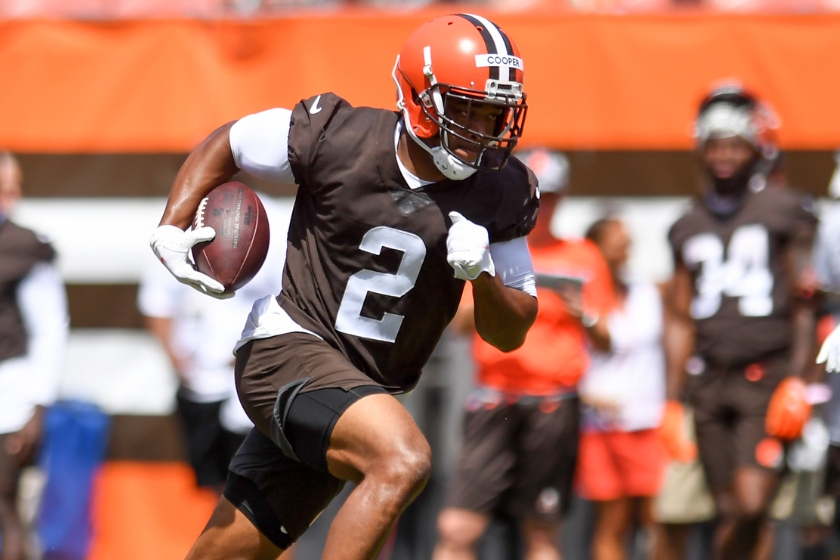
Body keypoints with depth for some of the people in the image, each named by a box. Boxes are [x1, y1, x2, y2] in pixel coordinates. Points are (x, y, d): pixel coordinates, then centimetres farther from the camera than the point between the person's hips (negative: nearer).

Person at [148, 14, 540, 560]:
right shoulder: (341, 140, -13)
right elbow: (224, 146, 5)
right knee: (404, 462, -32)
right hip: (287, 351, -5)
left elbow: (510, 334, 3)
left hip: (365, 391, 5)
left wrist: (484, 274, -17)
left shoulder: (499, 195, -2)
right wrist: (172, 228, -9)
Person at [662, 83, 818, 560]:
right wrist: (672, 402, 14)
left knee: (752, 505, -17)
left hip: (768, 374, -4)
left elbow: (804, 306, -1)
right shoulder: (690, 229, 16)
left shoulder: (785, 213, 1)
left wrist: (797, 379, -10)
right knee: (731, 512, 3)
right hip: (711, 381, 5)